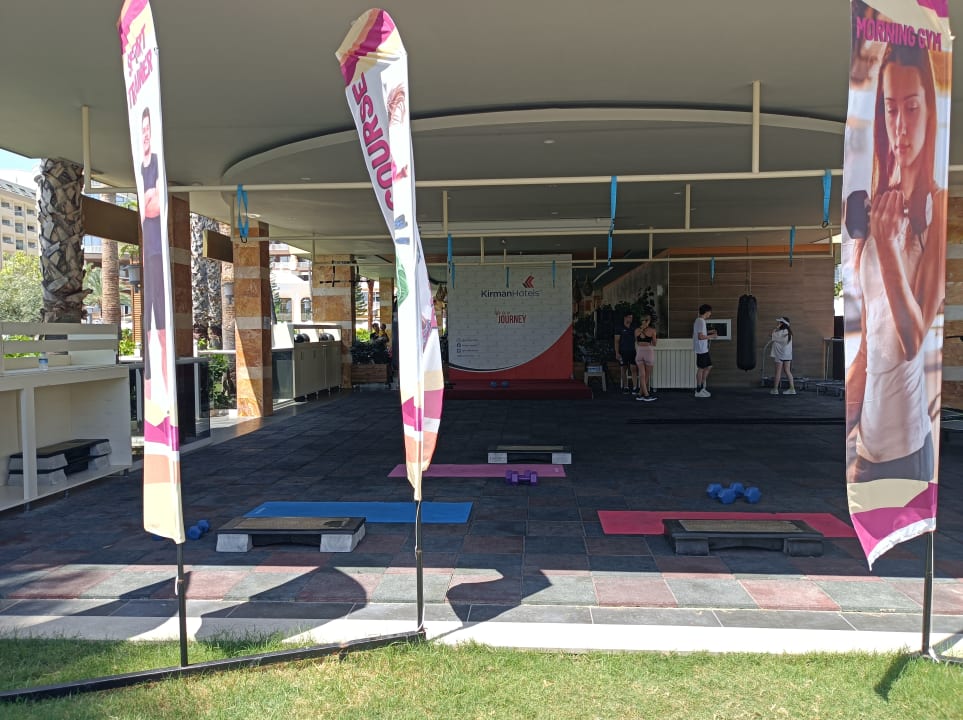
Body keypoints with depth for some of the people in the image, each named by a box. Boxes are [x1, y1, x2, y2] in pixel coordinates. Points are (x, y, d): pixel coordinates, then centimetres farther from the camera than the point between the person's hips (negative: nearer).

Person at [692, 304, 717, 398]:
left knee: (708, 366, 15)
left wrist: (709, 332, 17)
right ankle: (698, 391, 6)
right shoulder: (701, 321, -18)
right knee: (701, 369, -2)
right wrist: (711, 336, -13)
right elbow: (700, 336, -24)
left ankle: (702, 388, 22)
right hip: (701, 350, -10)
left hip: (704, 349, 10)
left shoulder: (699, 320, 12)